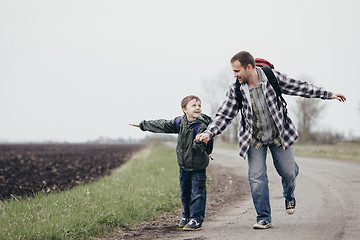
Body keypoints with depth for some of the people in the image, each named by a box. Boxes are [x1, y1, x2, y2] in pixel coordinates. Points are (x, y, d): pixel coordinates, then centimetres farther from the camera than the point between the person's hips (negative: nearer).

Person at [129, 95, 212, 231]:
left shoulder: (202, 125, -18)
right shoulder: (180, 122, 0)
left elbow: (199, 147, -24)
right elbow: (163, 126, 11)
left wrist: (199, 142, -46)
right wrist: (143, 125, 17)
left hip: (198, 166, -6)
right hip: (184, 165, 6)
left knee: (197, 193, -2)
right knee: (185, 193, 16)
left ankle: (196, 220, 4)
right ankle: (187, 216, 33)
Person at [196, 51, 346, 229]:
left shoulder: (272, 77, -14)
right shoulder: (236, 90, -13)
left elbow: (299, 87, -4)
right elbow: (224, 115, -8)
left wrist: (328, 94, 2)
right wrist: (209, 133, -24)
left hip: (279, 135, 0)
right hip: (254, 140, 0)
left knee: (288, 173, 4)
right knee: (257, 178, -7)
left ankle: (289, 196, 40)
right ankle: (264, 218, 5)